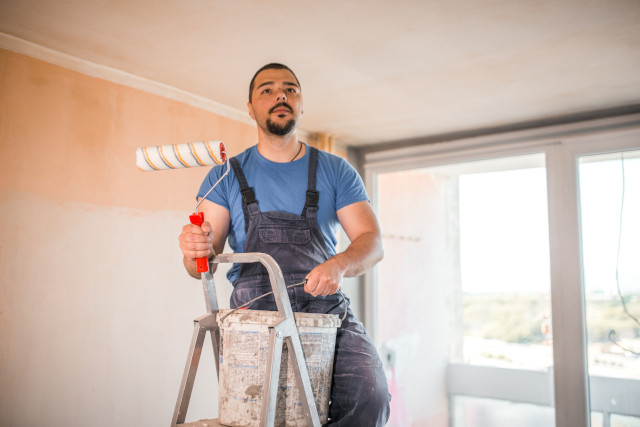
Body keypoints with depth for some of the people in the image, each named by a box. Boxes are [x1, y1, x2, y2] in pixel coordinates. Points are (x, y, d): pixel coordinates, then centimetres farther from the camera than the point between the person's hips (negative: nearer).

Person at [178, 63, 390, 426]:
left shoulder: (336, 171, 11)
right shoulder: (228, 175, 10)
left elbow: (372, 241, 2)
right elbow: (203, 263, 5)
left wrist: (340, 264, -21)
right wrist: (198, 250, -20)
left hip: (324, 307, 1)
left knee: (369, 394, -23)